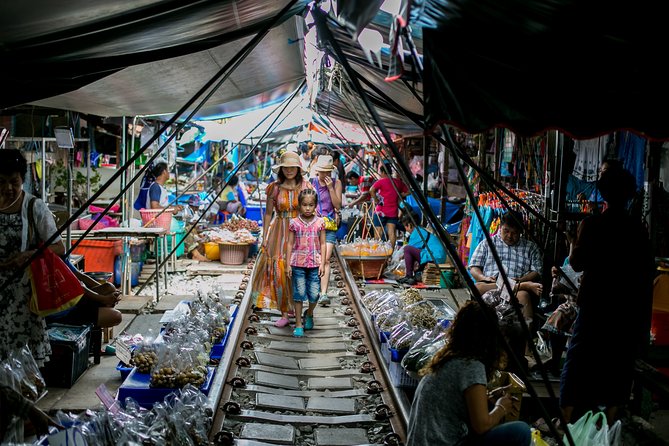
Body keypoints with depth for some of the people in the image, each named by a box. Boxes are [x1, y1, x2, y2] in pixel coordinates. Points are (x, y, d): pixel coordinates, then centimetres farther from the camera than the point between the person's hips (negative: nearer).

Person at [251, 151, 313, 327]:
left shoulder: (305, 187, -1)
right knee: (279, 271, -2)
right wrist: (264, 237, 2)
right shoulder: (275, 188, 0)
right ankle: (284, 314, 7)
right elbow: (268, 213, 5)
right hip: (279, 233, 1)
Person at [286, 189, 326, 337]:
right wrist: (288, 264, 1)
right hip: (298, 263, 0)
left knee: (314, 294, 0)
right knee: (299, 293, 2)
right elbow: (290, 244, 4)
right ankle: (298, 324, 11)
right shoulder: (294, 223, 0)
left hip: (315, 264, 1)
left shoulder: (320, 222, 2)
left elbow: (322, 244, 4)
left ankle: (309, 313, 31)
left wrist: (322, 264, -1)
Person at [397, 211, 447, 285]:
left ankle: (409, 276, -16)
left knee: (407, 249, -16)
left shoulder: (417, 232, -7)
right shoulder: (422, 230, 22)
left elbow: (407, 248, -3)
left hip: (434, 257, -10)